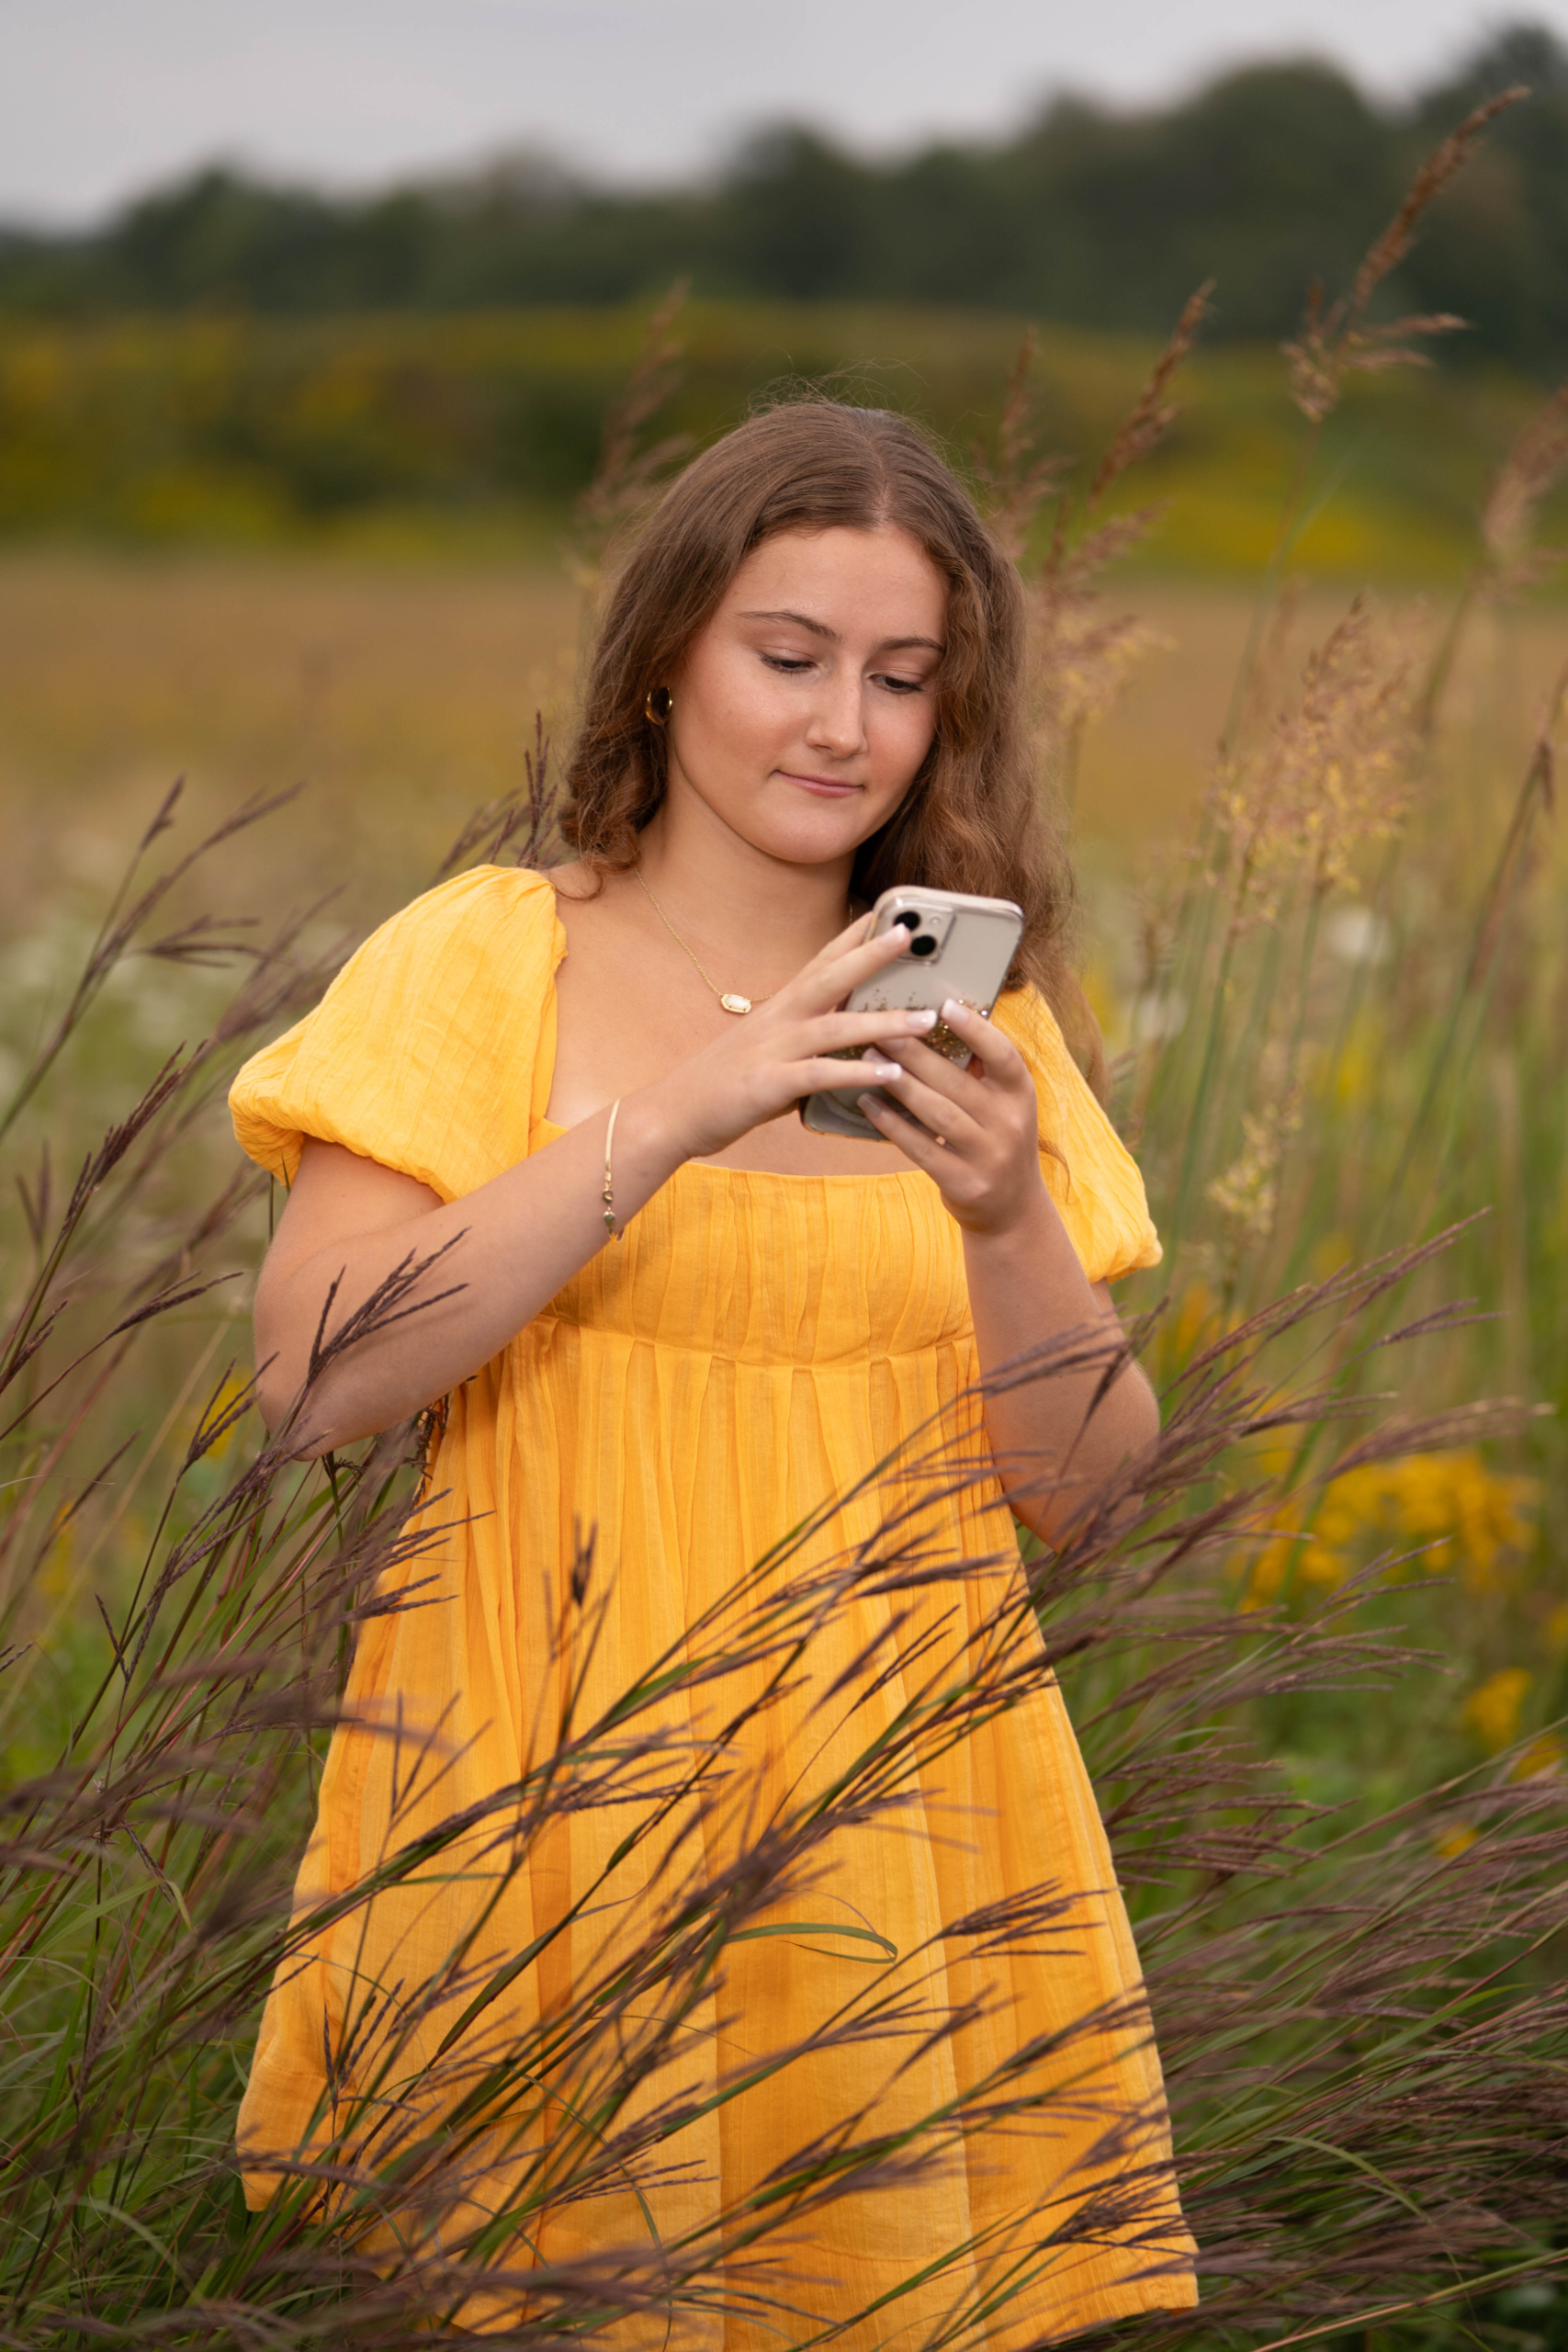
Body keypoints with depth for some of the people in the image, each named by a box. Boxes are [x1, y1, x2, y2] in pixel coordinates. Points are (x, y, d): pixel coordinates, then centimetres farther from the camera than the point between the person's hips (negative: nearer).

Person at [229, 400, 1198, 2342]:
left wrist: (1008, 1215, -14)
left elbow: (1077, 1483, 5)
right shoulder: (487, 961, -2)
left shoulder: (967, 1018, 9)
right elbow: (312, 1384, -14)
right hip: (559, 1797, -3)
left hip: (899, 1803, 3)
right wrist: (670, 1122, -20)